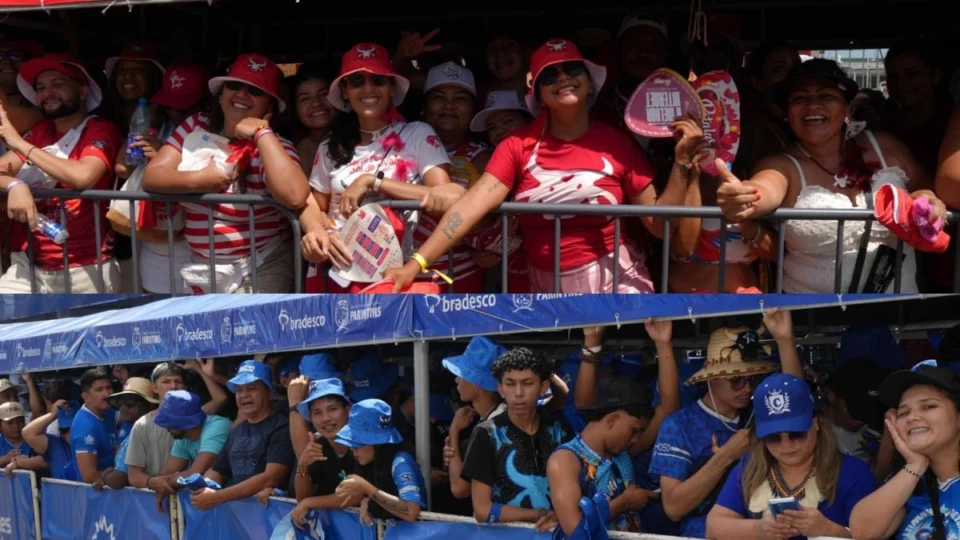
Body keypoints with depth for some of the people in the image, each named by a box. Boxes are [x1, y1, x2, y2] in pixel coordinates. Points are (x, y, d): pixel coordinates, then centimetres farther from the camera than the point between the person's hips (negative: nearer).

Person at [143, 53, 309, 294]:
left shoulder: (273, 146, -8)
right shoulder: (196, 126, 4)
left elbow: (295, 197, -29)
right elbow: (151, 176, -4)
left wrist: (262, 133, -21)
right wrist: (196, 180, -22)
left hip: (262, 268, -4)